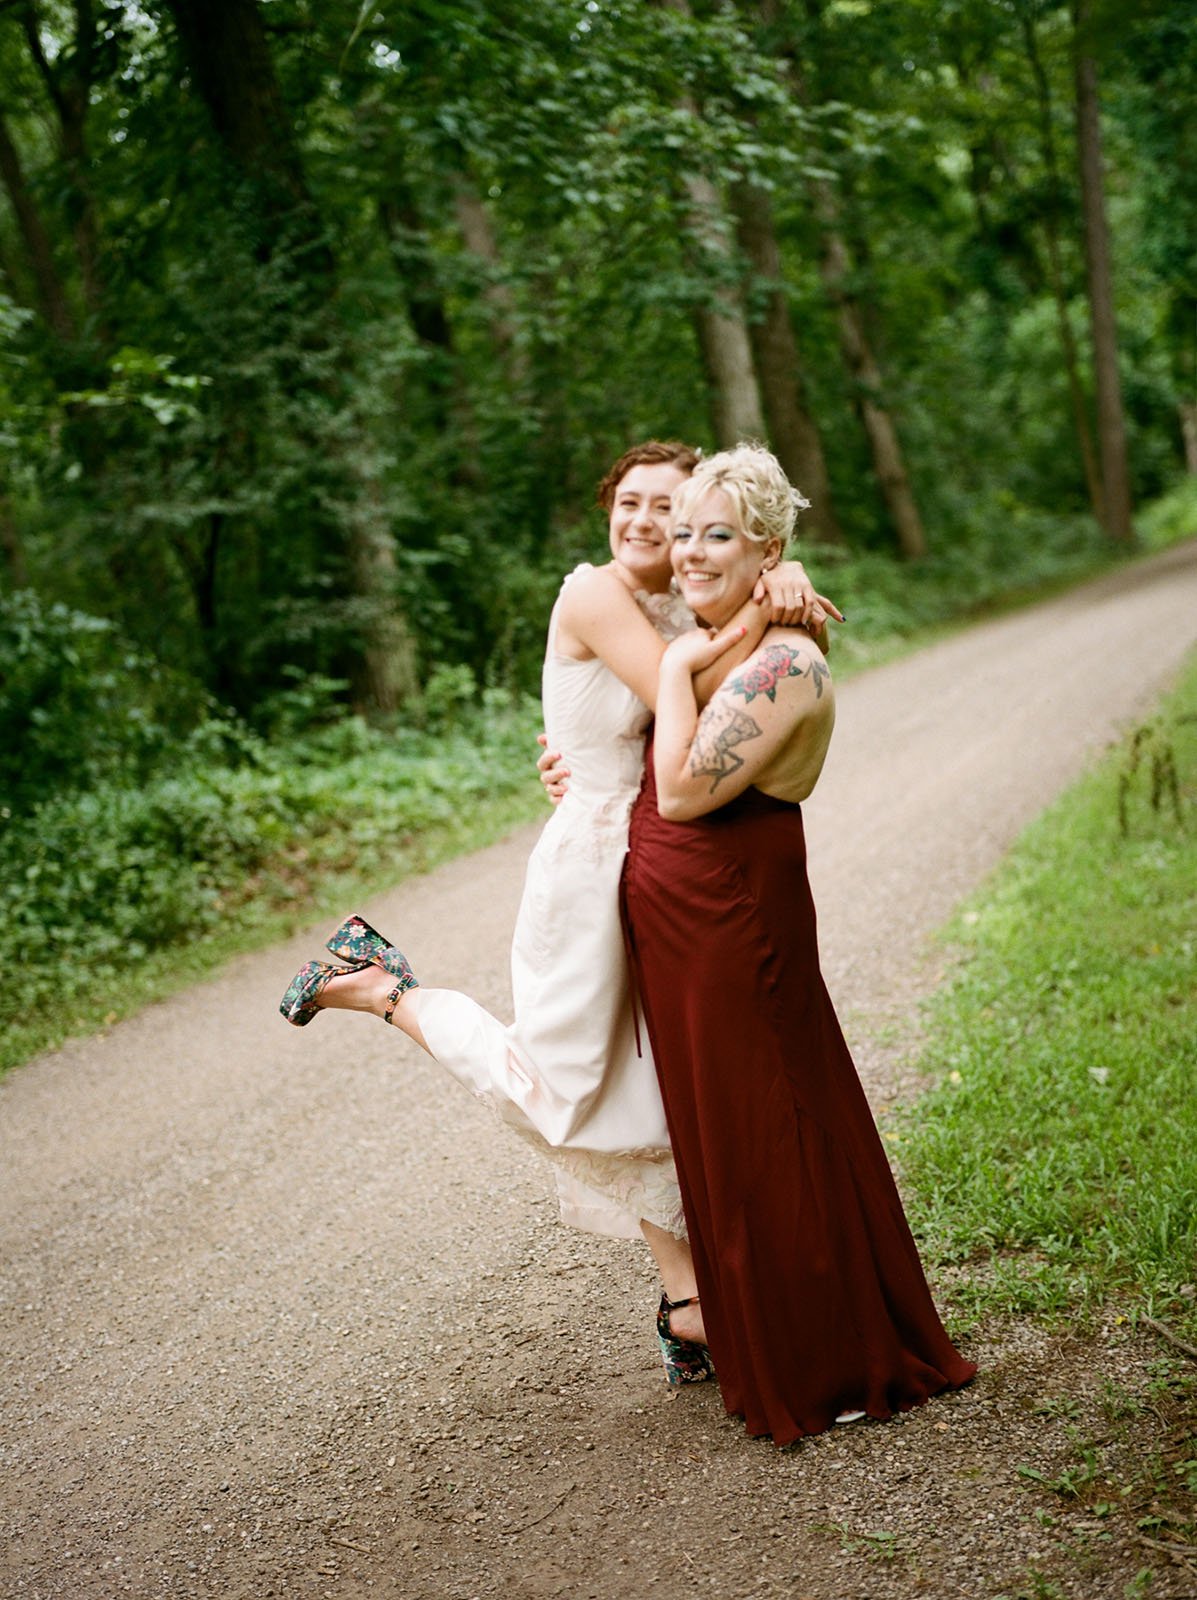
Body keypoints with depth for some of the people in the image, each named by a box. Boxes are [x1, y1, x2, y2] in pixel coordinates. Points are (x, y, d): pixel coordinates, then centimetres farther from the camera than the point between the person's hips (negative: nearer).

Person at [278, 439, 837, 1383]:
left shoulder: (687, 608, 7)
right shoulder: (595, 596, -16)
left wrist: (789, 583, -15)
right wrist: (764, 606, -19)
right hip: (594, 864, -7)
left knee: (660, 1086, 13)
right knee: (561, 1091, 2)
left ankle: (688, 1304, 24)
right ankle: (382, 988, 18)